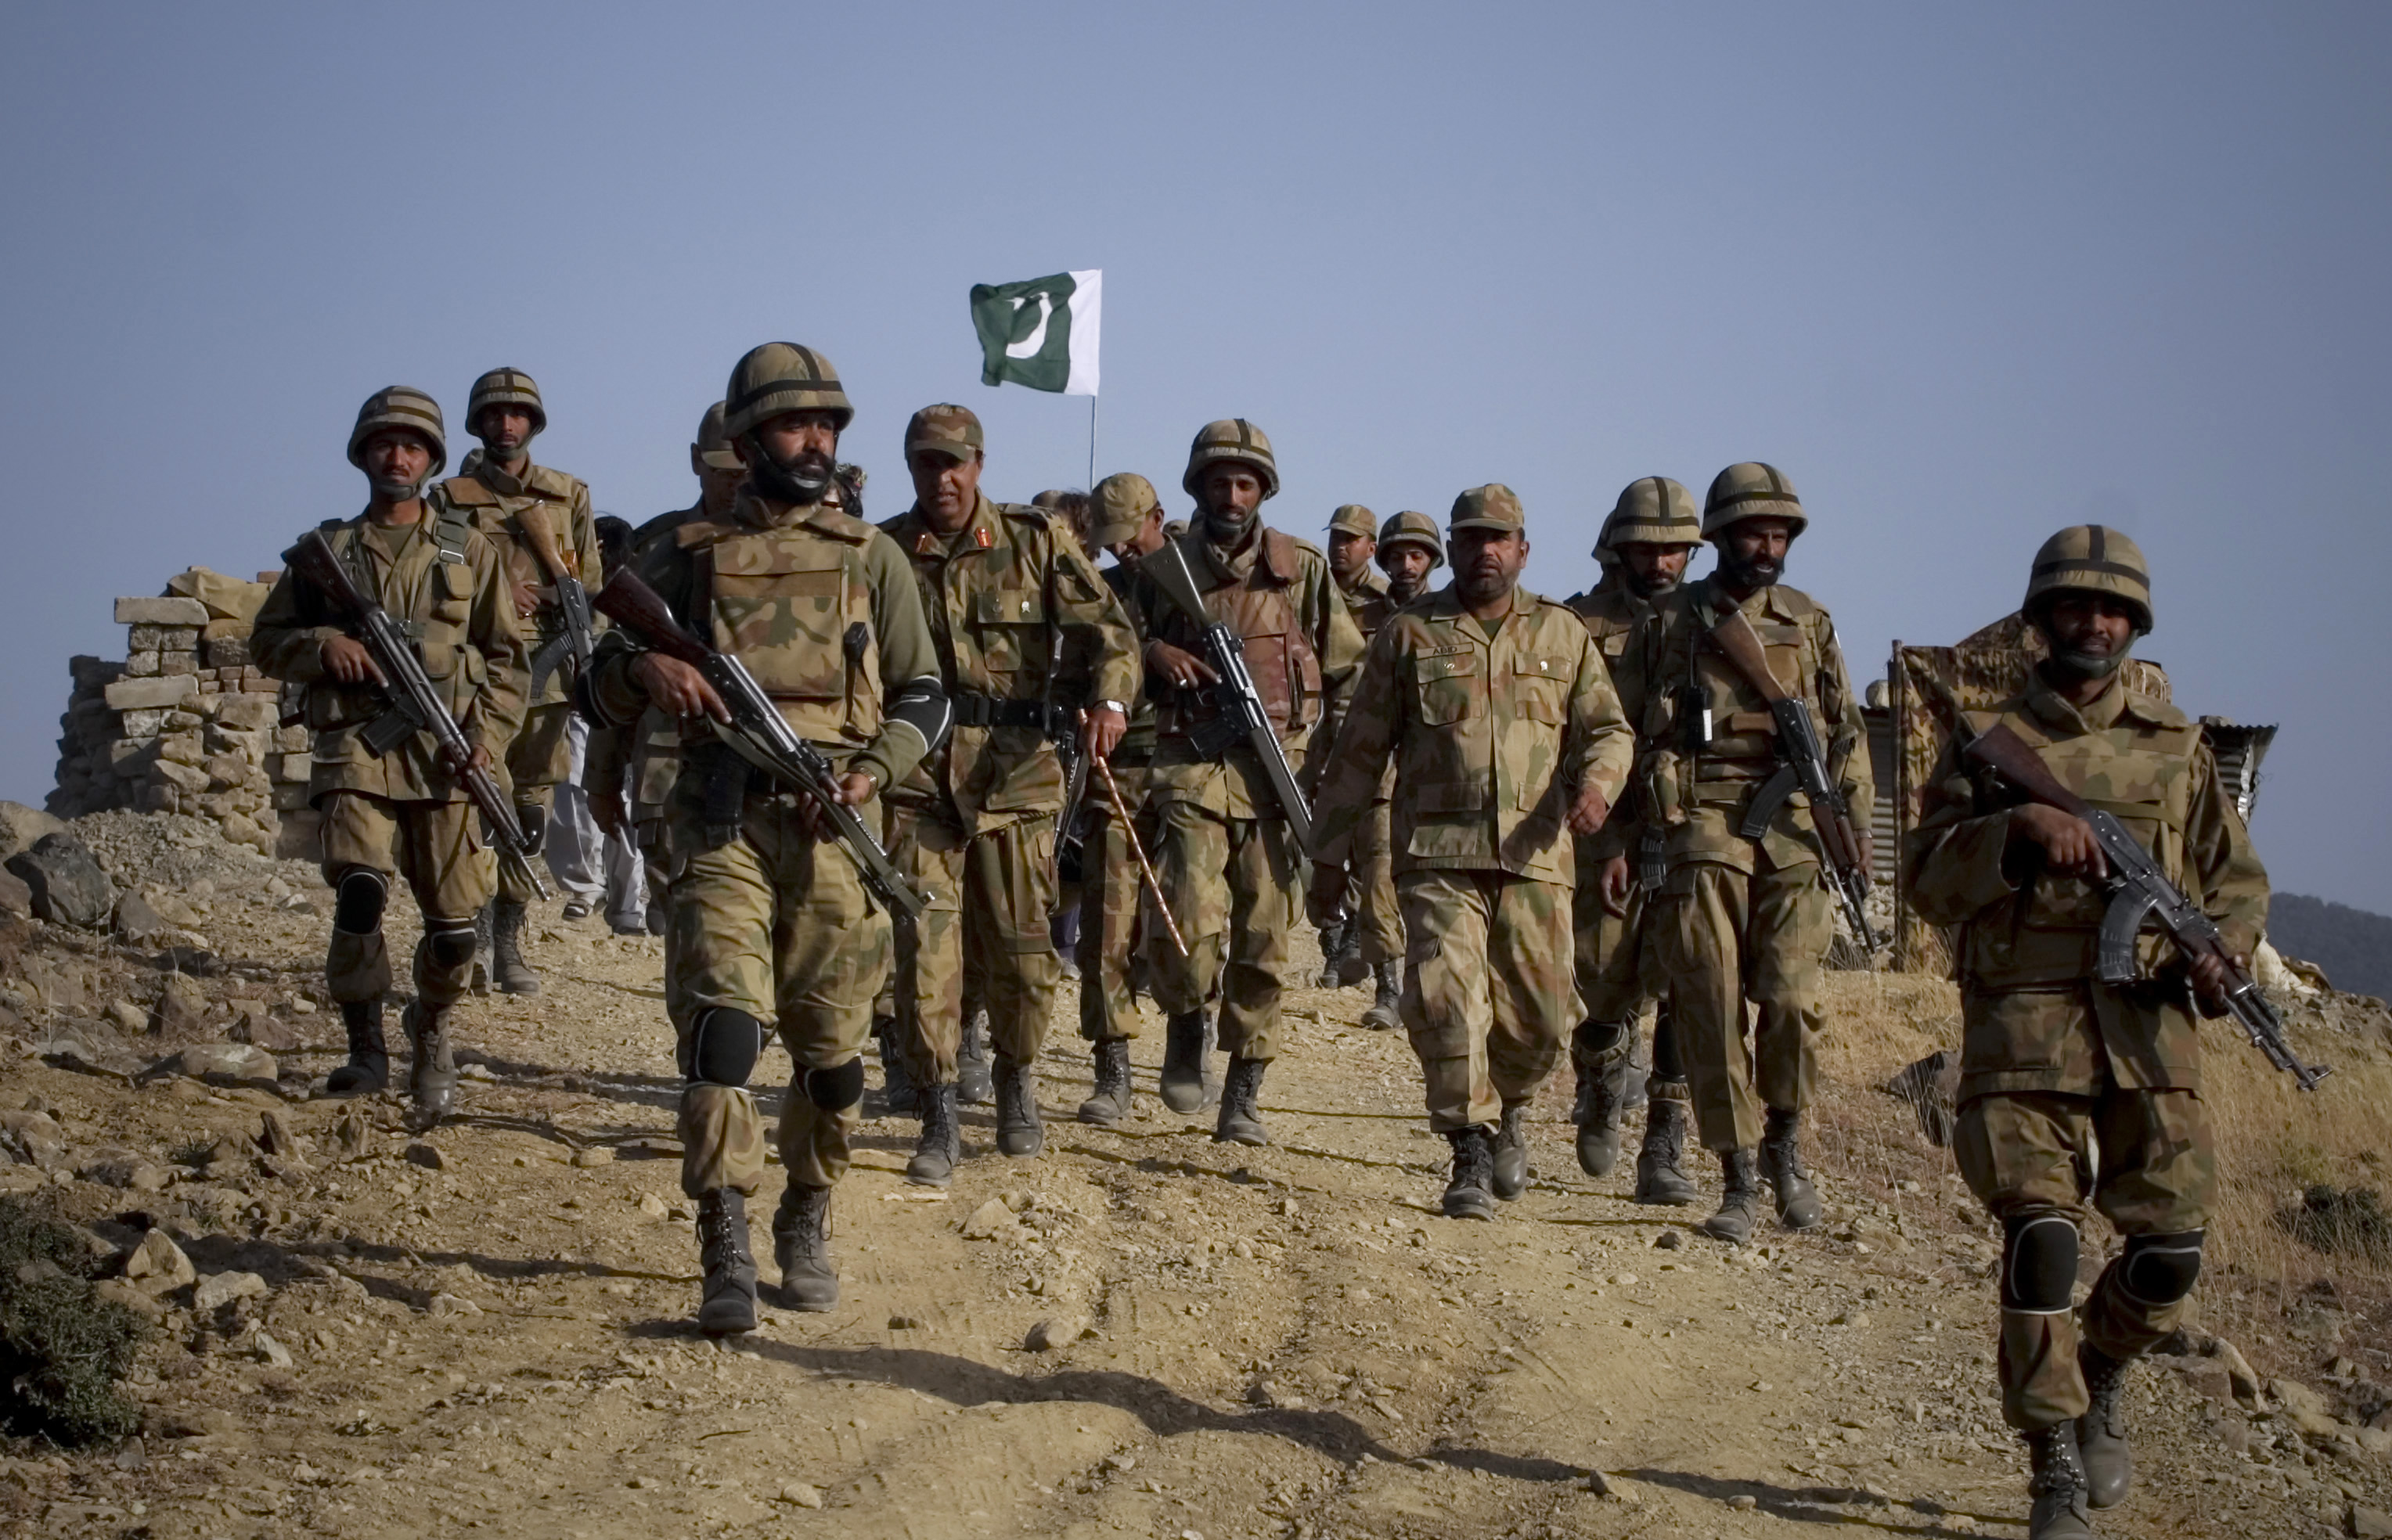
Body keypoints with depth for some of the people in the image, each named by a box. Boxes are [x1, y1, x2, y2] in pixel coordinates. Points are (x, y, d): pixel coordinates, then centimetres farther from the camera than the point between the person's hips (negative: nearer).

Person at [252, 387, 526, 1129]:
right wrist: (324, 646, -6)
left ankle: (433, 1033, 28)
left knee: (454, 923, 0)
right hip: (355, 751, -1)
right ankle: (365, 1046, -3)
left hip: (443, 759, 1)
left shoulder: (468, 552, 12)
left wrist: (489, 732, -3)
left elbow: (506, 656, 12)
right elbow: (267, 640, 15)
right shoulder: (328, 549, 12)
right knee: (360, 894, -21)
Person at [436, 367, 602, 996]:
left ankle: (507, 940, 11)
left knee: (531, 808, 2)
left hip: (545, 673, 2)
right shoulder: (452, 498, 8)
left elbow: (591, 588, 14)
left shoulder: (570, 497, 14)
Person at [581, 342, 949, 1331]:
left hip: (833, 830, 1)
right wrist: (642, 666, -12)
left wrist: (874, 769, -8)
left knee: (832, 1052, 5)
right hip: (721, 824, -1)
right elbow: (599, 697, 12)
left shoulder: (870, 558, 12)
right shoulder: (686, 558, 11)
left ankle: (807, 1225, 26)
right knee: (720, 1022, -17)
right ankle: (725, 1254, -16)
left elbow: (925, 697, 11)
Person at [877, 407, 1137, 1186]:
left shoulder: (1035, 541, 4)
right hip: (916, 775, 0)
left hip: (1014, 771, 0)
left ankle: (1017, 1083, 31)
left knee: (1021, 947, 6)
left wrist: (1108, 697, -19)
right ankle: (939, 1121, 3)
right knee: (924, 950, -5)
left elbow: (1106, 625, 0)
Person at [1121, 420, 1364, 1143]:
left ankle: (1244, 1095, 12)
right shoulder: (1162, 570, 9)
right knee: (1187, 928, -16)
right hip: (1191, 771, 0)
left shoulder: (1303, 569, 8)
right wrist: (1153, 655, -4)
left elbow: (1349, 676, 11)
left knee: (1264, 943, 1)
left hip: (1281, 776, 0)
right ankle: (1185, 1026, 14)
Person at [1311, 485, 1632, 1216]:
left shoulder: (1563, 635, 13)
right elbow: (1359, 750, 10)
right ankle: (1472, 1153, -8)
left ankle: (1506, 1110, 34)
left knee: (1539, 1017, 4)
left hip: (1534, 855, 2)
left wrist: (1597, 784, -11)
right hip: (1438, 853, -2)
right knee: (1445, 996, -16)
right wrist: (1330, 852, 9)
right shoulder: (1409, 635, 8)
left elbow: (1609, 729, 13)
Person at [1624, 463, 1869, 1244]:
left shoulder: (1809, 623, 14)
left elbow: (1846, 735, 17)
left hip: (1794, 833, 1)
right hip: (1701, 832, -1)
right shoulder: (1668, 622, 9)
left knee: (1792, 997, -11)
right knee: (1714, 1007, -3)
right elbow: (1629, 735, 10)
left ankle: (1785, 1142, 13)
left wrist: (1859, 832, 10)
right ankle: (1739, 1177, 5)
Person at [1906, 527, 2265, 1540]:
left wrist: (2219, 950, -2)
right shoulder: (1987, 743, 10)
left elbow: (2238, 876, 19)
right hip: (2024, 1028, -2)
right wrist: (2019, 830, -16)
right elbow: (1930, 879, 1)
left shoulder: (2176, 748, 16)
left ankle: (2101, 1380, 27)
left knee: (2170, 1245, -4)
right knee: (2041, 1240, -11)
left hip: (2149, 1030, 2)